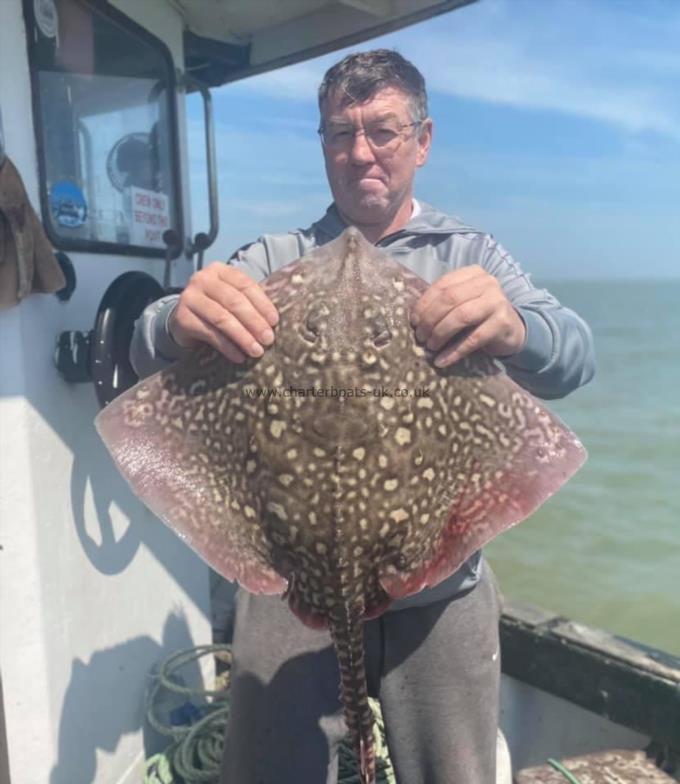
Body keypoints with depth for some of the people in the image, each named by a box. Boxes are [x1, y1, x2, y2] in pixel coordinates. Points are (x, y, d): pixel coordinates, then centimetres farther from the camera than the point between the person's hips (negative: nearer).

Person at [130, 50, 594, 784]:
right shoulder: (273, 260, 4)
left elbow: (571, 358, -12)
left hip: (440, 588, 1)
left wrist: (516, 330, -36)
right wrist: (180, 322, -34)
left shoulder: (470, 256, 4)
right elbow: (149, 354, -9)